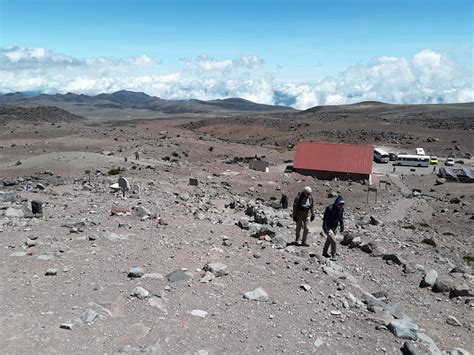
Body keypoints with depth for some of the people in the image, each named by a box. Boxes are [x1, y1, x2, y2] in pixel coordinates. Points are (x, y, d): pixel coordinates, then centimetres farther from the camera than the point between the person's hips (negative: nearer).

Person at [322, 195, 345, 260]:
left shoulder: (341, 209, -7)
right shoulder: (329, 208, -27)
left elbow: (341, 218, 9)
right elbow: (325, 218, -23)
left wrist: (342, 226, 8)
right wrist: (325, 228, -25)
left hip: (335, 227, 7)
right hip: (328, 227, -7)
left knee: (329, 240, 22)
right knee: (333, 241, -13)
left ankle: (325, 252, 40)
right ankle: (333, 255, 3)